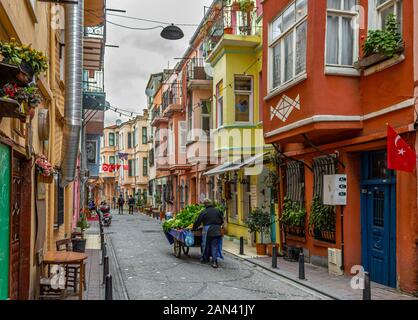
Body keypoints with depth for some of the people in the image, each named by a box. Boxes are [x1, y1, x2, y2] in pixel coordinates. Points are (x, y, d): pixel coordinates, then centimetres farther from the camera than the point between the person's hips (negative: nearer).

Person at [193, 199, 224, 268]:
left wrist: (194, 229, 14)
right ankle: (214, 261, 0)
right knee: (215, 246, 6)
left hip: (207, 231, -3)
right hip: (217, 231, 3)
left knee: (206, 245, 13)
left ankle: (205, 259, 26)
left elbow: (197, 222, 0)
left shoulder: (204, 212, -4)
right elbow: (222, 221, 14)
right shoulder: (218, 211, 5)